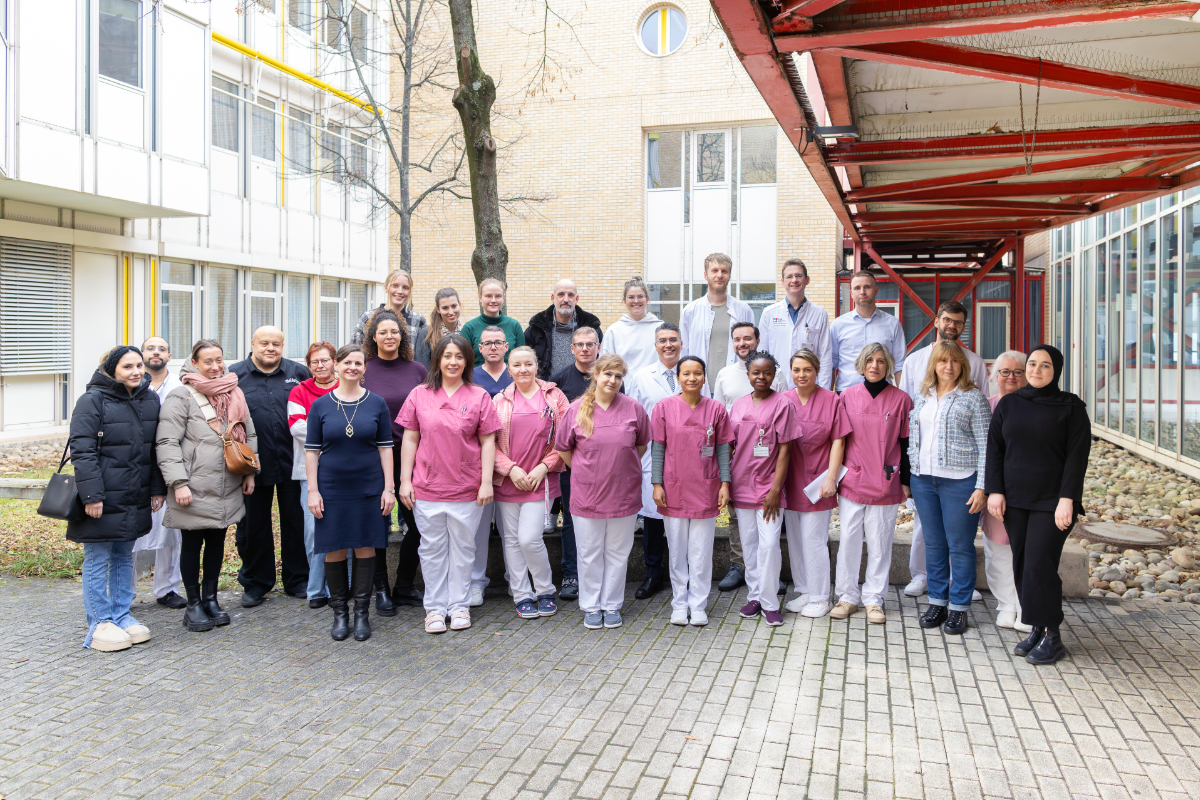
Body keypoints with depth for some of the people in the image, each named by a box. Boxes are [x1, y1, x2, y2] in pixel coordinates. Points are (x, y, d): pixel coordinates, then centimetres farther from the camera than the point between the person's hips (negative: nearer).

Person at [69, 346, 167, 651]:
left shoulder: (150, 399, 8)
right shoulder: (93, 400, -11)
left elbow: (157, 448, 14)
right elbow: (82, 451, -14)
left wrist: (157, 488, 10)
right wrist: (91, 495, -19)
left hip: (134, 498, 6)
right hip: (102, 500, -6)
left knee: (125, 557, 16)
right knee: (98, 560, 2)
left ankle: (122, 614, 26)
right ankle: (100, 623, 12)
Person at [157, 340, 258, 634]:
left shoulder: (235, 394, 11)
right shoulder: (182, 396, -7)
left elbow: (249, 435, 17)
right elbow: (167, 442, -11)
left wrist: (250, 472, 11)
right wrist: (178, 482, -17)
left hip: (228, 488, 5)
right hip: (195, 489, -5)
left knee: (217, 542, 13)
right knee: (192, 545, 5)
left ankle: (210, 598, 27)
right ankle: (193, 604, 18)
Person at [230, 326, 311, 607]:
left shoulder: (299, 373, 6)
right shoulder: (234, 375, 3)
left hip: (292, 464, 1)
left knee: (296, 521, 8)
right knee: (253, 525, 9)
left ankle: (297, 580, 22)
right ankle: (255, 583, 23)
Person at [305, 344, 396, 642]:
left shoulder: (376, 403, 2)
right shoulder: (320, 405, 2)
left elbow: (385, 448, 3)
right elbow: (311, 450, 3)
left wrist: (389, 487, -2)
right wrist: (313, 490, -3)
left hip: (368, 488, 0)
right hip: (332, 489, 0)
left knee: (366, 547, 4)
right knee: (334, 549, 4)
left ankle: (362, 613, 15)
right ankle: (340, 613, 18)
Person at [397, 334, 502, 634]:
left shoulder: (479, 397, 0)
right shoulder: (419, 395, 3)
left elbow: (488, 441, 0)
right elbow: (410, 439, 5)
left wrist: (486, 482, -5)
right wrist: (405, 480, 1)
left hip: (467, 489, 0)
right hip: (427, 487, 1)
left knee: (462, 548, 9)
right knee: (432, 549, 8)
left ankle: (459, 605, 23)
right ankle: (435, 608, 20)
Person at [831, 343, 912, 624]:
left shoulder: (900, 400, 2)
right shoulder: (847, 397, 5)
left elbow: (906, 444, 5)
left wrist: (905, 482, 3)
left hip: (885, 483, -1)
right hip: (852, 482, 1)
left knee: (880, 543, 5)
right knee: (849, 540, 3)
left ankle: (874, 599, 17)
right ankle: (847, 596, 15)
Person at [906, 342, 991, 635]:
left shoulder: (974, 398, -3)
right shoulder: (922, 396, 12)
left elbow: (985, 445, -5)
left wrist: (982, 487, -11)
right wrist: (909, 475, 11)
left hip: (960, 481, -5)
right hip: (923, 479, 5)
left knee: (960, 546, 2)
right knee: (933, 543, 12)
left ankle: (959, 607, 13)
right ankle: (937, 601, 23)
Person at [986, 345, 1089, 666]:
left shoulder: (1071, 407, -1)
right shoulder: (1009, 404, 9)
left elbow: (1077, 456, -6)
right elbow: (994, 449, 9)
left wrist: (1067, 499, -13)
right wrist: (995, 491, 0)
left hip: (1052, 502, -4)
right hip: (1015, 501, 4)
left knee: (1040, 566, -8)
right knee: (1022, 566, 5)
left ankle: (1052, 636, 5)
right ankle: (1037, 629, 16)